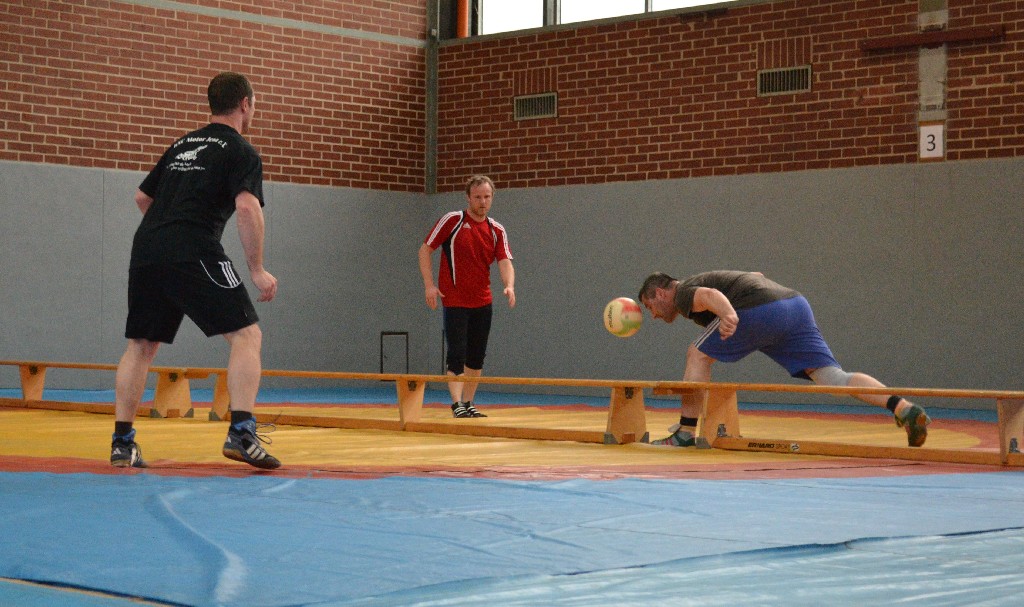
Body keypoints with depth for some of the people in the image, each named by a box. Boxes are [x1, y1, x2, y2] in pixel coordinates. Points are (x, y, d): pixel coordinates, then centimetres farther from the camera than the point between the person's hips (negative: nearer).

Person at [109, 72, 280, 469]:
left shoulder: (182, 145, 25)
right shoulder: (241, 151, 4)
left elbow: (142, 197, 30)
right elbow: (247, 206, -11)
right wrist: (257, 269, -7)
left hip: (146, 249, 7)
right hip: (194, 253, -7)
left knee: (141, 346, 15)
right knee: (246, 333, -2)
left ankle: (122, 443, 14)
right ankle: (241, 433, -14)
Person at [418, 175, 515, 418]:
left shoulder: (497, 231, 6)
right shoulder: (452, 220, -6)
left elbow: (505, 261, -5)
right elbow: (425, 249, -2)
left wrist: (509, 286, -25)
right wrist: (429, 284, -12)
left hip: (482, 302, 5)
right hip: (454, 300, -5)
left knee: (477, 357, 10)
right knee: (457, 354, -11)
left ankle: (468, 404, 20)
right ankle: (457, 404, -10)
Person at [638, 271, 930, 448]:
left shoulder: (682, 294, 9)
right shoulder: (702, 281, 36)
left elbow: (709, 295, -17)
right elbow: (756, 275, 45)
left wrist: (727, 314, -35)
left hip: (761, 311, -8)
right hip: (796, 303, 9)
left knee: (698, 355, 8)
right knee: (833, 376, -1)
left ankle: (686, 433, 7)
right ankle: (904, 408, -18)